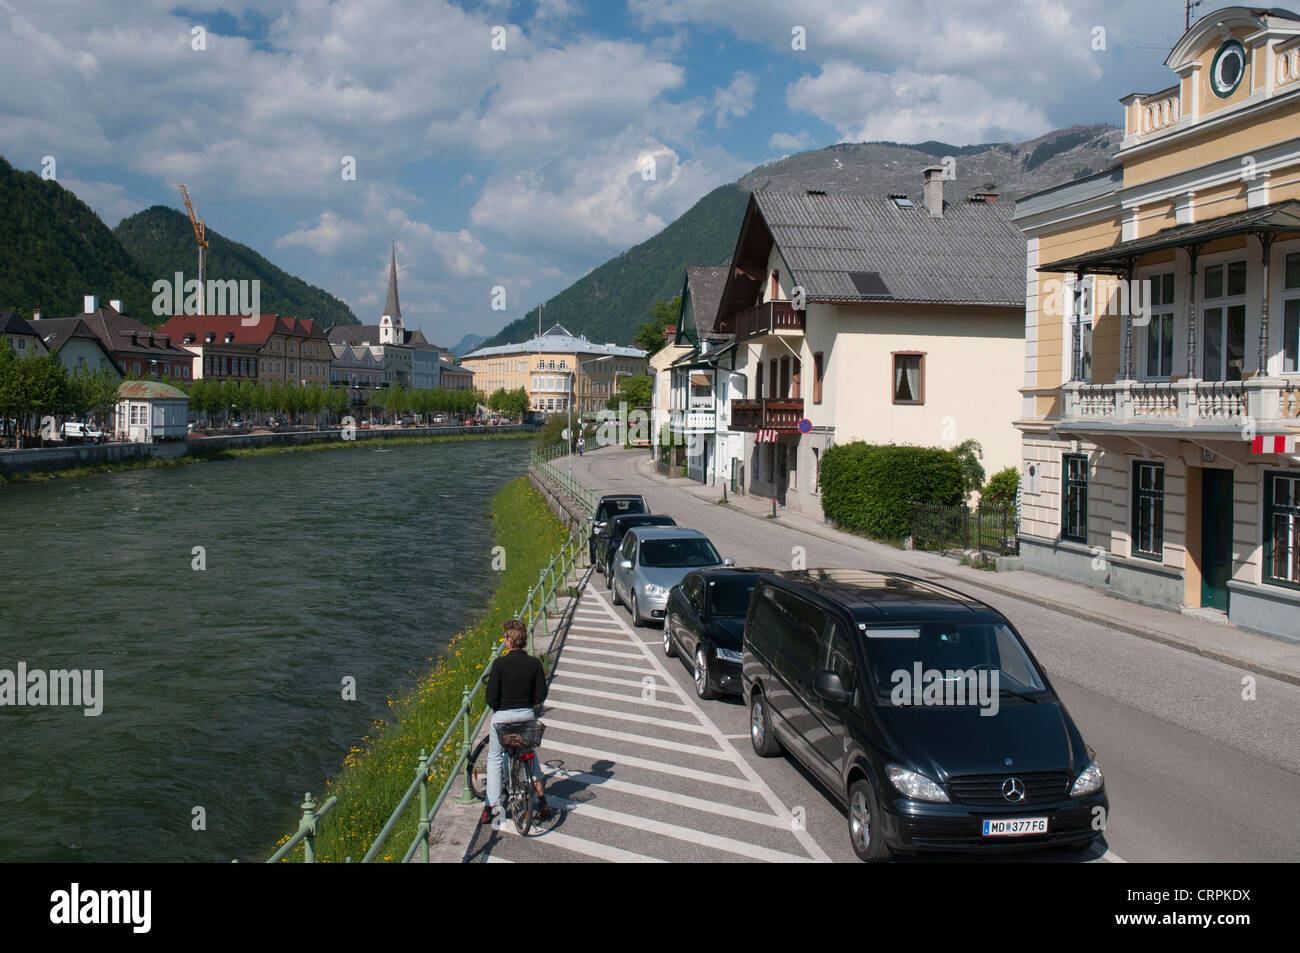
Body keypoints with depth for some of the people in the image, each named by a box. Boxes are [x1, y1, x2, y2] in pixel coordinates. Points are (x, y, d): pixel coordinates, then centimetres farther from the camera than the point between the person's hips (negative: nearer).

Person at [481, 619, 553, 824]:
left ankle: (491, 808, 12)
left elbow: (491, 698, -14)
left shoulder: (500, 664, -16)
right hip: (528, 715, 3)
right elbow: (541, 695, -2)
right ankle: (542, 801, 19)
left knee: (494, 759, 14)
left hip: (503, 716, -3)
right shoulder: (534, 663, -6)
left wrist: (498, 708, 7)